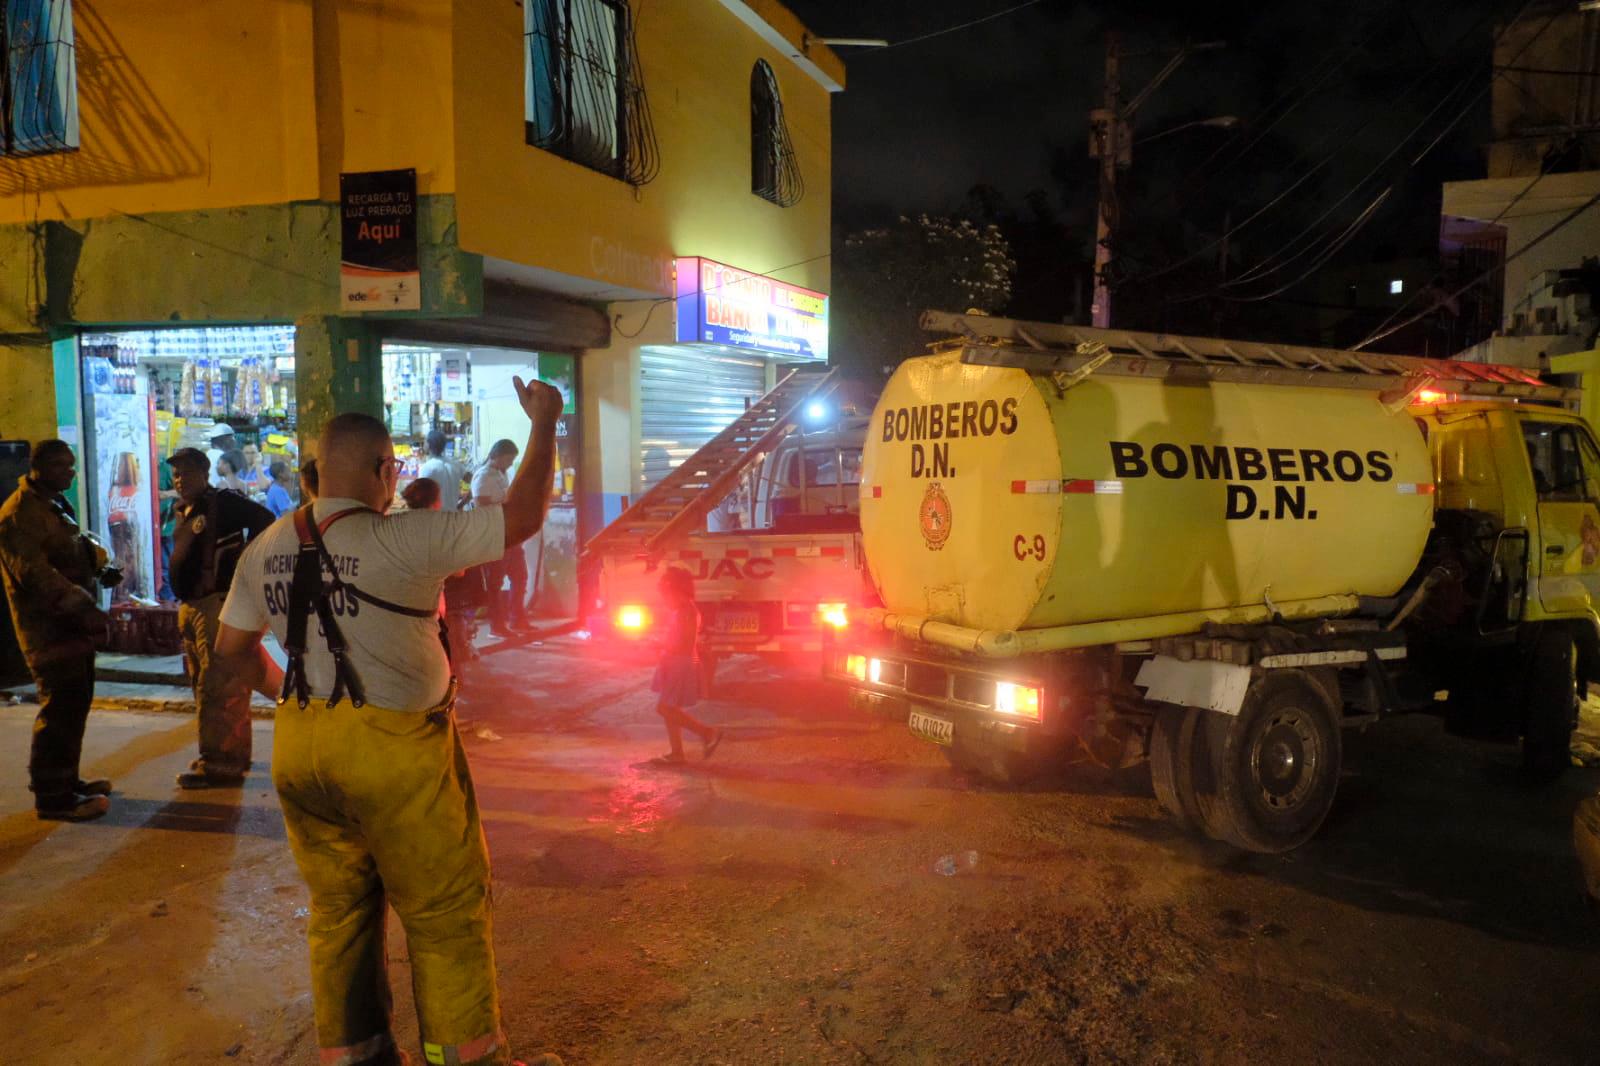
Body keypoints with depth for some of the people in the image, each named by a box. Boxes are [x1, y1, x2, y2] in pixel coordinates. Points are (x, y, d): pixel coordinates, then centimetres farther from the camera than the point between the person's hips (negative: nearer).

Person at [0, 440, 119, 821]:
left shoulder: (54, 505, 17)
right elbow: (35, 573, -24)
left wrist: (99, 568, 8)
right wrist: (83, 607, -28)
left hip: (70, 625, 10)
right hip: (49, 629, -10)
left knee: (75, 704, 17)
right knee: (61, 709, -9)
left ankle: (64, 781, 28)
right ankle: (52, 796, -2)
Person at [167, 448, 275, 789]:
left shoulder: (223, 503, -9)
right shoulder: (183, 512, 18)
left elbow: (264, 519, -20)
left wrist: (243, 562, -17)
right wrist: (183, 600, 18)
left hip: (217, 603, -10)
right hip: (190, 606, 10)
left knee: (218, 687, -9)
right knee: (203, 685, 15)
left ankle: (220, 763, -5)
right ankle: (233, 757, 25)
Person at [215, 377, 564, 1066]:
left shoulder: (266, 549, 5)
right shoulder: (405, 540, -17)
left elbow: (233, 644, 15)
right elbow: (522, 516, -17)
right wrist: (543, 425, -6)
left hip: (299, 745, 7)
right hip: (392, 749, -7)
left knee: (338, 906, 19)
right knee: (445, 911, 8)